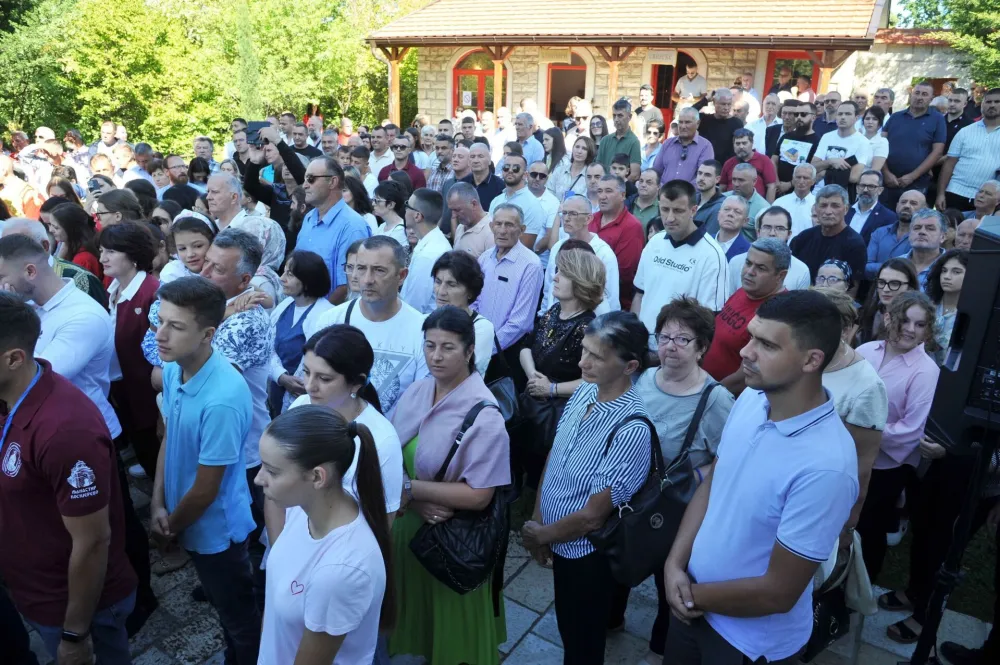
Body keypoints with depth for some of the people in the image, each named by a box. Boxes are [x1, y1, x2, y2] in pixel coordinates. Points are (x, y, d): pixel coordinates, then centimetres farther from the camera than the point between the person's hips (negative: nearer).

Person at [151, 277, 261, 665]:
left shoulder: (223, 400, -35)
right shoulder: (173, 368, -10)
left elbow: (205, 490, -24)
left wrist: (170, 526, -8)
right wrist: (157, 505, -3)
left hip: (216, 528, -8)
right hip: (188, 520, 8)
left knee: (238, 616, 17)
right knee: (221, 603, 30)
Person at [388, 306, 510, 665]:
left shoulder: (484, 415, -23)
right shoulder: (416, 392, -5)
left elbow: (479, 495, -23)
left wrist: (409, 487, -22)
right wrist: (419, 502, -19)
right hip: (409, 524, 5)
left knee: (454, 634, 16)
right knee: (416, 614, 25)